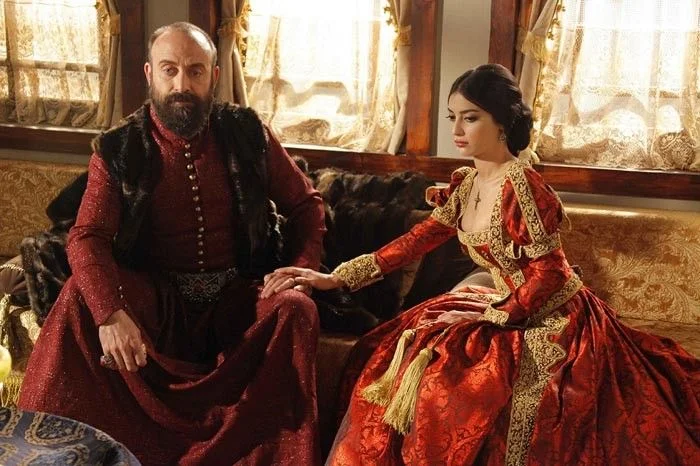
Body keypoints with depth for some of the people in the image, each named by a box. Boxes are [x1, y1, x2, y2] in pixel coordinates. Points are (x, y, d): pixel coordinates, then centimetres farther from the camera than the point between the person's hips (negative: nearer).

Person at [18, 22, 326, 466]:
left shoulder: (248, 133, 2)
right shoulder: (119, 150, -1)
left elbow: (306, 203, 9)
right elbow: (87, 238, -12)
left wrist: (302, 267, -11)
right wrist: (111, 312, -32)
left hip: (238, 294, 1)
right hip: (156, 296, 0)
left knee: (295, 309, -30)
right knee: (81, 297, -27)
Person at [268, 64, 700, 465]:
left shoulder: (521, 183, -21)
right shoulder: (466, 183, 4)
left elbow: (550, 273, -20)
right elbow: (416, 241, 7)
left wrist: (496, 313, -16)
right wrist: (337, 277, 4)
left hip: (554, 319, -8)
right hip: (513, 308, 8)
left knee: (450, 379, -22)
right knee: (396, 352, 3)